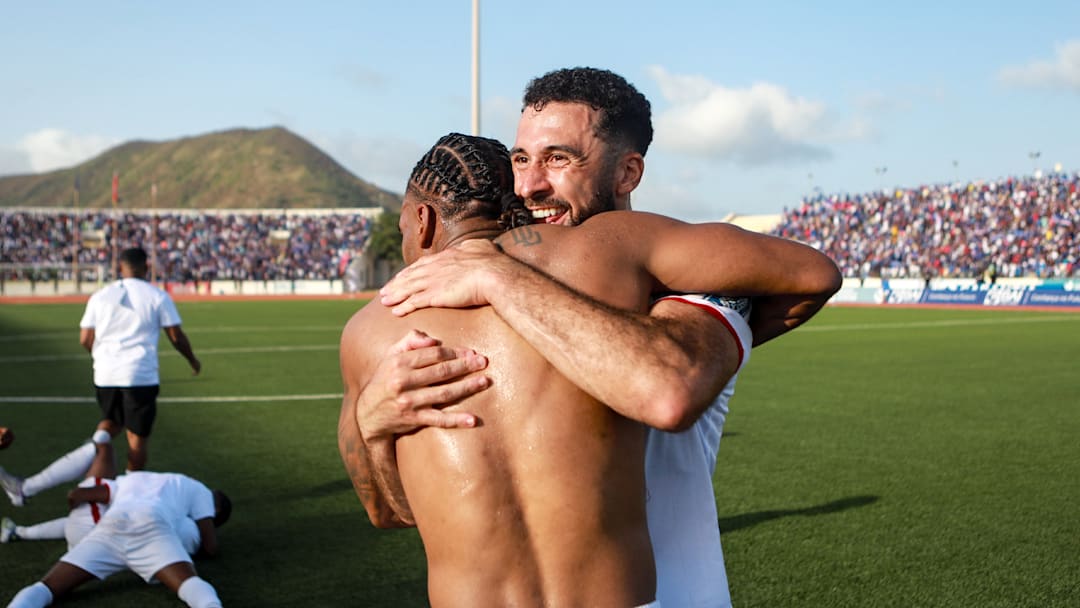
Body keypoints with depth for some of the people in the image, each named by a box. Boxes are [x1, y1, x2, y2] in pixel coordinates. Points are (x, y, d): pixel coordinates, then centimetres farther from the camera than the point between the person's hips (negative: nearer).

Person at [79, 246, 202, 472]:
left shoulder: (100, 296, 7)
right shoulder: (158, 296, -1)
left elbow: (85, 339, 7)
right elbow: (176, 336, 0)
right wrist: (192, 360, 18)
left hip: (105, 374, 3)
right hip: (140, 376, -3)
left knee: (111, 421, 25)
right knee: (138, 434, 6)